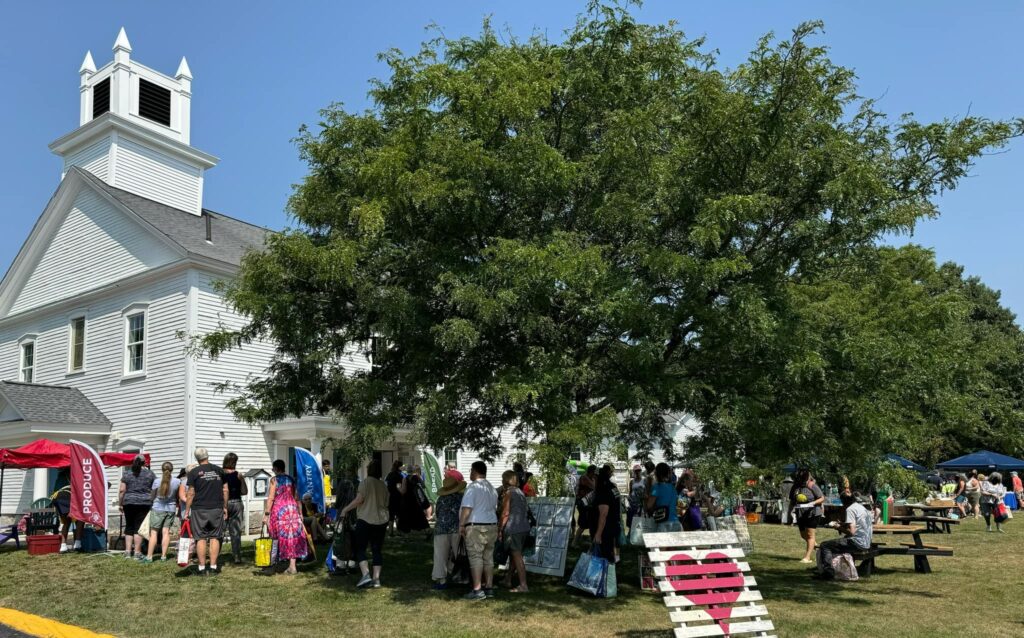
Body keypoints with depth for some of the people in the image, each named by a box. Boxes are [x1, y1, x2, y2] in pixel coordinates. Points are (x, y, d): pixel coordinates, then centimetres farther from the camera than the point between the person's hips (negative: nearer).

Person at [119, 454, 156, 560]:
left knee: (129, 527, 11)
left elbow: (122, 490, 1)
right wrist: (153, 502, 14)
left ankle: (127, 551, 10)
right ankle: (137, 552, 1)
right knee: (139, 527, 0)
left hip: (129, 503, 1)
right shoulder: (150, 474, 3)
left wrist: (120, 503, 8)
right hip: (144, 503, -1)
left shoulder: (127, 473, 4)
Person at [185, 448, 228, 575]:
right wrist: (225, 507, 16)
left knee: (201, 538, 2)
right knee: (215, 537, 5)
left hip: (199, 509, -2)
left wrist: (187, 511, 3)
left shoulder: (194, 472, -1)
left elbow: (191, 493, -3)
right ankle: (213, 567, 5)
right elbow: (225, 490, 8)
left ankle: (202, 568, 3)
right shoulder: (219, 470, 8)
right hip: (217, 508, 2)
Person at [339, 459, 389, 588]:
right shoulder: (384, 485, 9)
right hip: (382, 521, 5)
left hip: (366, 520, -5)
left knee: (360, 548, 2)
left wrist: (345, 510, -7)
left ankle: (366, 575, -12)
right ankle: (376, 579, 5)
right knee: (377, 549, 8)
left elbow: (358, 500, -17)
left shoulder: (366, 482, -9)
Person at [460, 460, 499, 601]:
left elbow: (467, 508, -16)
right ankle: (489, 588, 14)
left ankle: (477, 590, -7)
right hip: (492, 526, 8)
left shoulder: (473, 487, -11)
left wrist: (461, 525, -11)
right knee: (488, 558, 11)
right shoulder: (492, 488, 15)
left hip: (476, 527, -8)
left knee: (475, 557, -5)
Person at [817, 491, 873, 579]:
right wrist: (841, 525, 15)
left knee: (824, 546, -6)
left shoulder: (850, 509, -13)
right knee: (834, 543, 29)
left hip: (857, 543, -10)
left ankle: (828, 571, -13)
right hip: (866, 544, 10)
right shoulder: (863, 508, 17)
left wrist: (837, 527, -8)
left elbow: (851, 531, -22)